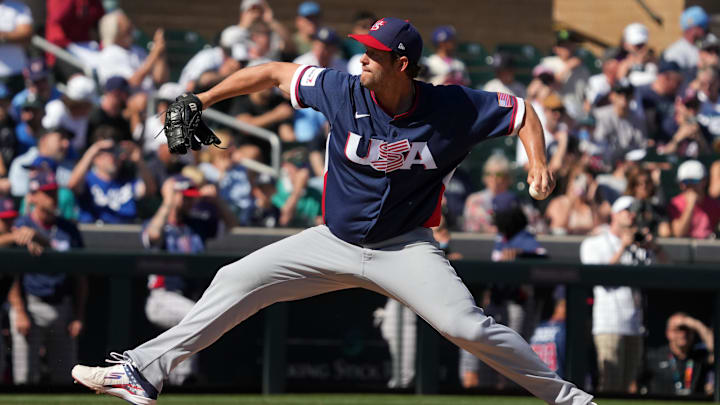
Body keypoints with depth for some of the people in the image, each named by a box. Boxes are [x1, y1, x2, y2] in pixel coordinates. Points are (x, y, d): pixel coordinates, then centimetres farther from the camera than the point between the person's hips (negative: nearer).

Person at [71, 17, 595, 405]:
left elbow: (522, 110, -6)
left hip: (404, 248, -3)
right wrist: (203, 100, 2)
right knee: (235, 281, -1)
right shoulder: (343, 91, -13)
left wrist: (538, 162, -24)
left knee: (467, 326, -23)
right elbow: (275, 73, 1)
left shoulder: (452, 108, -18)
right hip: (334, 241, 3)